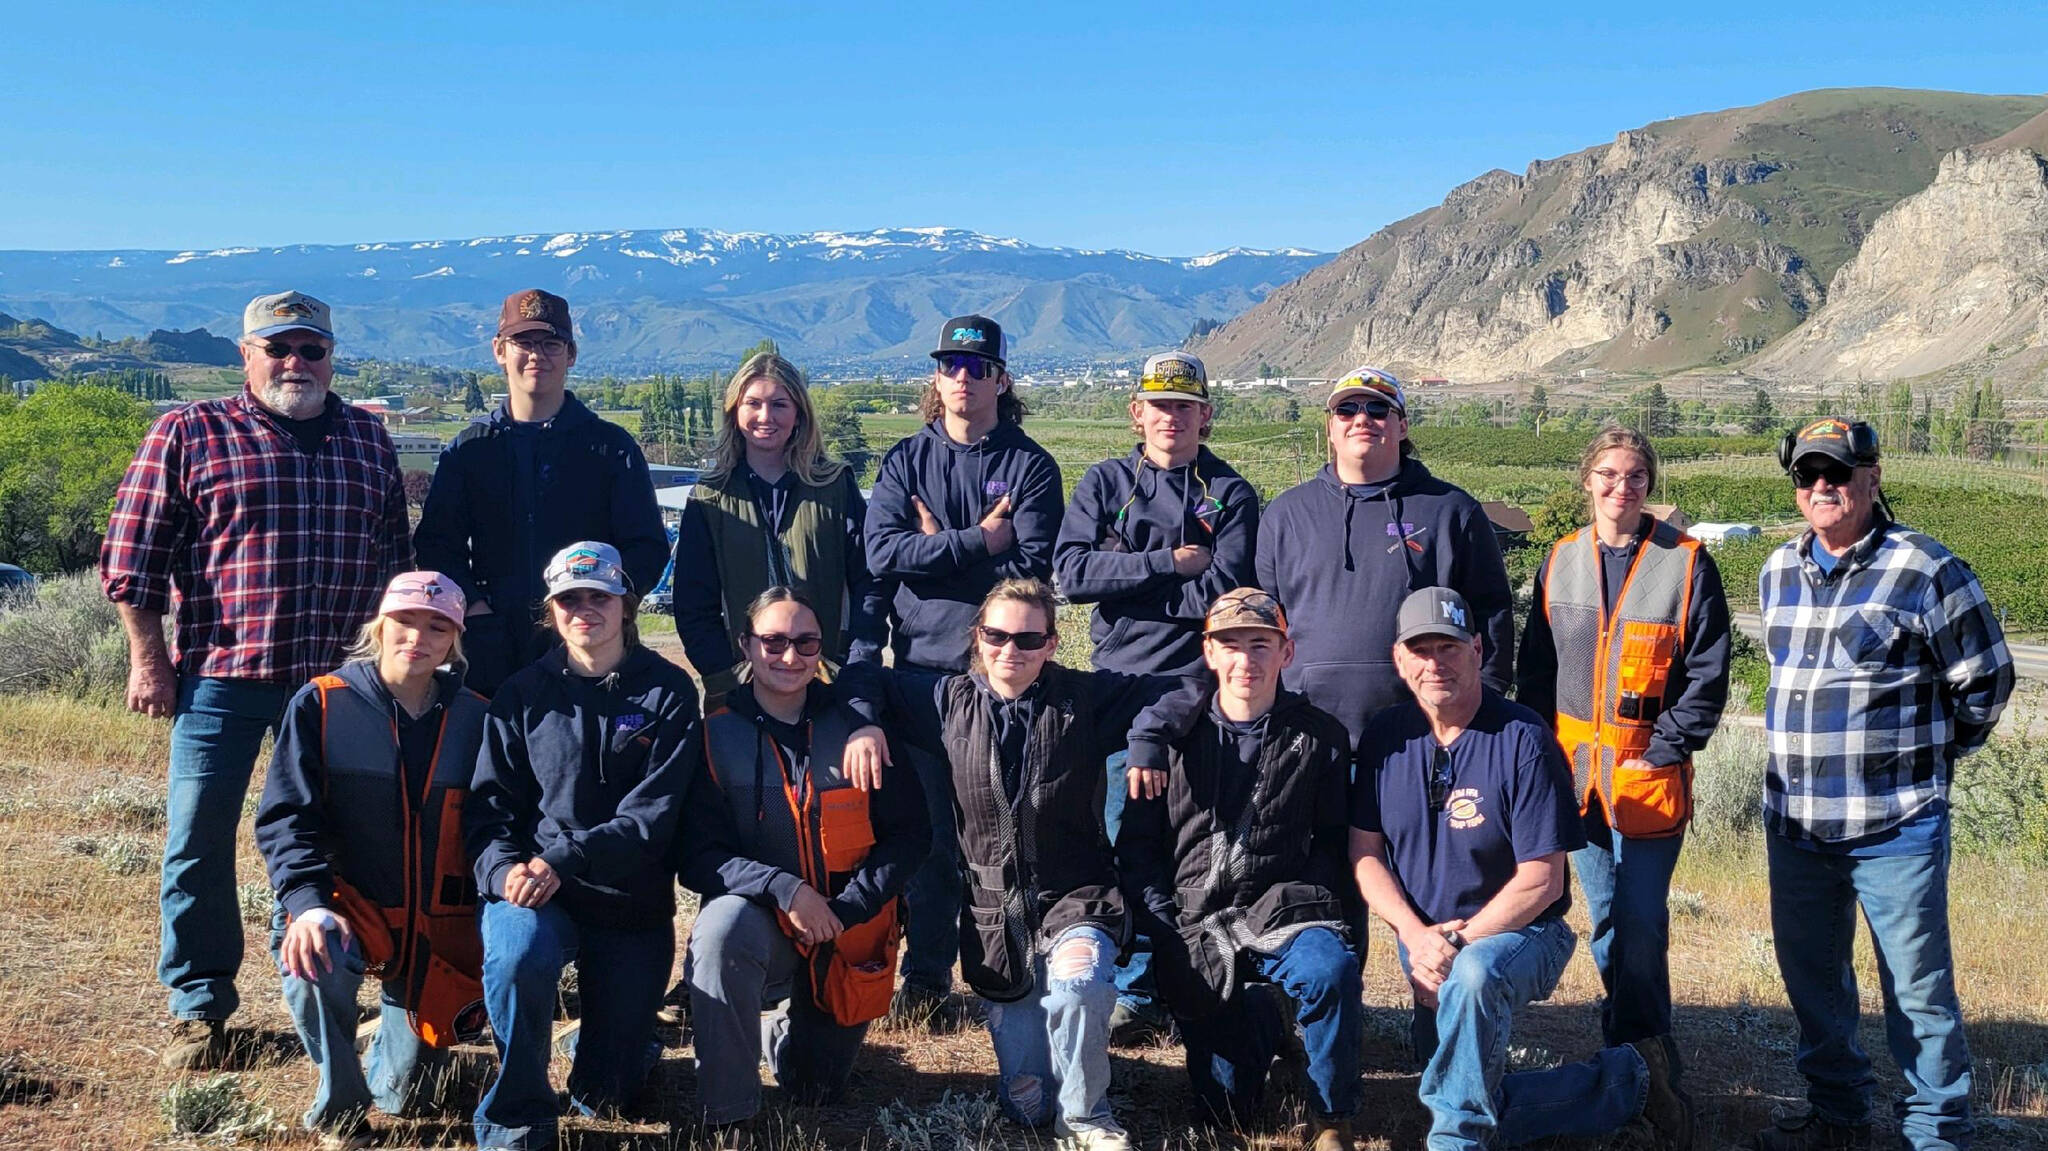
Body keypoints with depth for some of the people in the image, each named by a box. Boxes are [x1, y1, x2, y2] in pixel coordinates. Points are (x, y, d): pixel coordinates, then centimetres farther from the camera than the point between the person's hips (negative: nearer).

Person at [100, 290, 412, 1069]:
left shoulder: (368, 437, 12)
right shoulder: (187, 434, 2)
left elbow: (396, 556, 17)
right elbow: (134, 558, 0)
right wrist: (149, 660, -4)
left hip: (337, 680, 2)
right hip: (221, 678, -2)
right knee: (199, 845, 2)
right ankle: (199, 1010, 17)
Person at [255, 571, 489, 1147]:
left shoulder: (476, 719, 2)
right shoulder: (321, 705, -5)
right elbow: (286, 817, -10)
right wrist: (309, 903, -26)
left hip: (440, 924, 2)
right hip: (348, 903, -1)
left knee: (403, 1094, -3)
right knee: (314, 959, -37)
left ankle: (399, 1038, 37)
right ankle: (341, 1104, -8)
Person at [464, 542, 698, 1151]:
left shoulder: (668, 691, -2)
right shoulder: (523, 694, 4)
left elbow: (652, 814, -11)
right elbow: (489, 803, 1)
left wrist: (560, 861, -23)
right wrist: (505, 870, -20)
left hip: (631, 899, 0)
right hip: (533, 892, 1)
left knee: (605, 1091, 2)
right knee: (517, 952, -36)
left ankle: (610, 1036, 40)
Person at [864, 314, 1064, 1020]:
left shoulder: (1031, 466, 6)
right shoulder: (906, 461, 11)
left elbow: (1032, 569, -8)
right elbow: (881, 552, -5)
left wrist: (936, 549, -5)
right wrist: (978, 541, -9)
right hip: (922, 668, 2)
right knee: (928, 826, 4)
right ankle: (926, 975, 15)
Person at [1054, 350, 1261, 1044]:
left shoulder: (1232, 495, 8)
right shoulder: (1105, 483, 11)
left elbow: (1223, 591, -9)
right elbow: (1070, 571, -5)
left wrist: (1125, 583, -5)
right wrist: (1167, 562, -8)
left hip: (1201, 686, -1)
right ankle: (1137, 993, 11)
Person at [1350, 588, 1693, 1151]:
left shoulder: (1523, 741, -16)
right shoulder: (1386, 737, -2)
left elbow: (1541, 881, -16)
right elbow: (1365, 853, -1)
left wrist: (1458, 942, -24)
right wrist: (1417, 936, -17)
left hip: (1519, 933, -5)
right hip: (1426, 943, 5)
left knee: (1473, 975, -40)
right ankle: (1627, 1079, 21)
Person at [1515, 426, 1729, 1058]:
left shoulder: (1687, 563, -4)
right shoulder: (1561, 561, 7)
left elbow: (1707, 674, -6)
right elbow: (1536, 666, 12)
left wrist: (1661, 753, -11)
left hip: (1649, 774, -4)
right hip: (1576, 769, 4)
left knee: (1640, 922, -3)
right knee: (1603, 917, 13)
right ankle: (1626, 1040, 28)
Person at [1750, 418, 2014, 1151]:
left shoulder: (1926, 571, -9)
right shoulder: (1778, 573, 9)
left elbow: (1985, 679, -1)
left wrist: (1925, 756, 7)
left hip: (1895, 826, -6)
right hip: (1794, 820, 6)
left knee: (1918, 987, 3)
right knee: (1810, 977, 16)